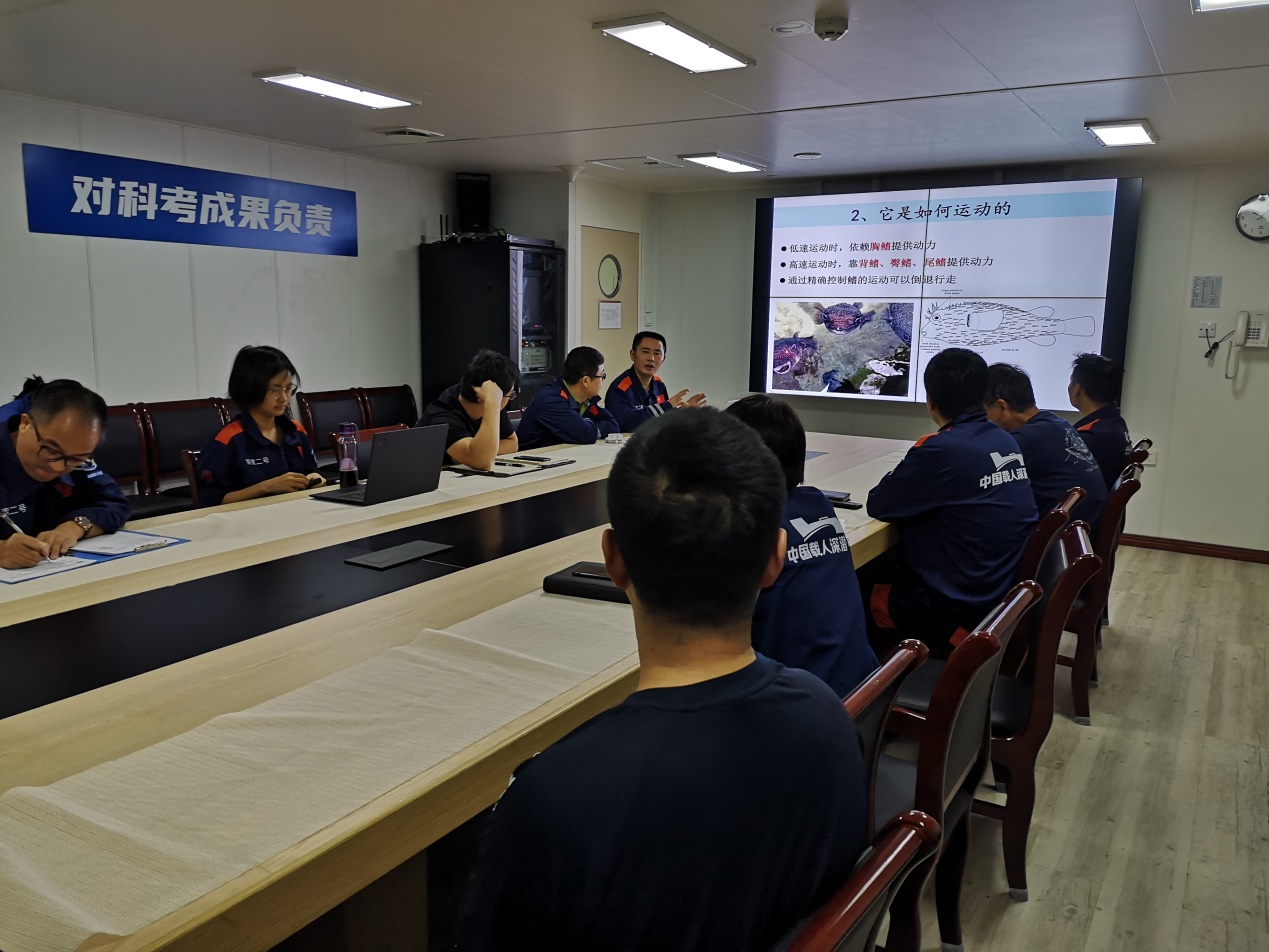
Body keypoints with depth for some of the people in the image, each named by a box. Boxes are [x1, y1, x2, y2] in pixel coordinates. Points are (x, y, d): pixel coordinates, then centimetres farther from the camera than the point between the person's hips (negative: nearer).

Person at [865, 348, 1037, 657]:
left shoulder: (940, 449, -21)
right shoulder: (1006, 442, 3)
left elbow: (877, 505, -10)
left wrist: (903, 476, 6)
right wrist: (913, 475, 8)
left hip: (962, 608, -8)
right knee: (886, 573, 25)